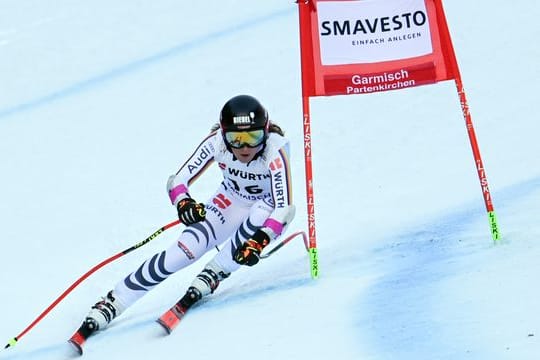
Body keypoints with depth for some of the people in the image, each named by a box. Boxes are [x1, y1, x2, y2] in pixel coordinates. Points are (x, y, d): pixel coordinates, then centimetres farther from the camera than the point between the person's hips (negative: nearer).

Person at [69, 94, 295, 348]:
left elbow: (284, 208, -38)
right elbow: (178, 180, -22)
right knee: (184, 250, -19)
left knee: (258, 215, -38)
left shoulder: (275, 149, -33)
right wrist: (183, 203, -44)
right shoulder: (217, 141, -25)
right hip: (231, 202, 2)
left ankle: (210, 277, -19)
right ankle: (111, 304, -10)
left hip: (267, 210, -1)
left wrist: (260, 240, -54)